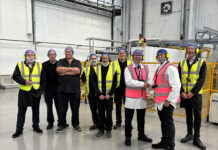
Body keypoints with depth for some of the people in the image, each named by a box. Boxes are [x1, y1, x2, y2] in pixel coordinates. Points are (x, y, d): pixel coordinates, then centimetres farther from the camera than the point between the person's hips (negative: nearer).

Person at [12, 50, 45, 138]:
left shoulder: (39, 65, 6)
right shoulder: (20, 65, 1)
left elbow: (43, 78, 8)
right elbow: (15, 76, -3)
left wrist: (42, 89, 2)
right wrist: (24, 81, -17)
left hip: (36, 91, 2)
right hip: (24, 91, -1)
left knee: (36, 109, 11)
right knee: (21, 111, 3)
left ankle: (36, 126, 26)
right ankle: (19, 129, 14)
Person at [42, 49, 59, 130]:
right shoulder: (44, 65, 4)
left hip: (57, 88, 0)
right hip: (48, 89, 1)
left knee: (58, 105, 7)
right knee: (49, 106, 7)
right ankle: (50, 122, 19)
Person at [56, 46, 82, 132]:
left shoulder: (77, 62, 8)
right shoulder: (61, 61, 10)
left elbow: (77, 71, -12)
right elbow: (58, 69, -10)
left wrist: (64, 72, -10)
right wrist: (71, 68, -11)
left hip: (75, 89, 0)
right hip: (62, 89, 1)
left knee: (75, 108, 8)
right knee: (62, 108, 8)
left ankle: (75, 124, 24)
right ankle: (62, 124, 23)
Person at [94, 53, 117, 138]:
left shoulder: (113, 69, 1)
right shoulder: (97, 69, 4)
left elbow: (115, 83, -2)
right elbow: (95, 83, 0)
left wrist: (109, 94, -11)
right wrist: (99, 94, -9)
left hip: (109, 96, -1)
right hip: (100, 96, 1)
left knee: (109, 113, 5)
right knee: (100, 113, 9)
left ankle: (108, 130, 18)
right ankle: (101, 129, 22)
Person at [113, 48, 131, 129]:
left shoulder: (130, 63, 4)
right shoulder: (114, 63, 2)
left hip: (127, 87, 0)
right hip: (118, 87, 0)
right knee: (118, 106, 10)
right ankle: (118, 122, 24)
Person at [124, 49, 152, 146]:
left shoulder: (146, 68, 11)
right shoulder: (128, 68, -5)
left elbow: (148, 81, 13)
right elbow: (128, 82, -19)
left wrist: (148, 92, 1)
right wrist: (142, 84, -19)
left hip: (142, 97, 4)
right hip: (131, 97, -4)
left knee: (141, 118, 17)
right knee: (128, 118, 4)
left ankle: (141, 135, 35)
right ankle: (128, 137, 19)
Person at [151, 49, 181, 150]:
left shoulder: (170, 68, -13)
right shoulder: (159, 68, 17)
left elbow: (176, 86, -19)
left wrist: (169, 100, -20)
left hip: (167, 101, -9)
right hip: (160, 101, 9)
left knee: (168, 123, 1)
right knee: (163, 122, 18)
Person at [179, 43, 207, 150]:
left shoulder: (201, 63, -1)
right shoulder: (182, 63, 7)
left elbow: (201, 80, -8)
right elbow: (179, 79, 4)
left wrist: (192, 93, -15)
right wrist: (182, 92, -8)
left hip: (196, 93, -2)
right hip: (184, 93, 3)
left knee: (197, 115, -2)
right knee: (188, 114, 12)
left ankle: (196, 138, 10)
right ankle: (189, 134, 26)